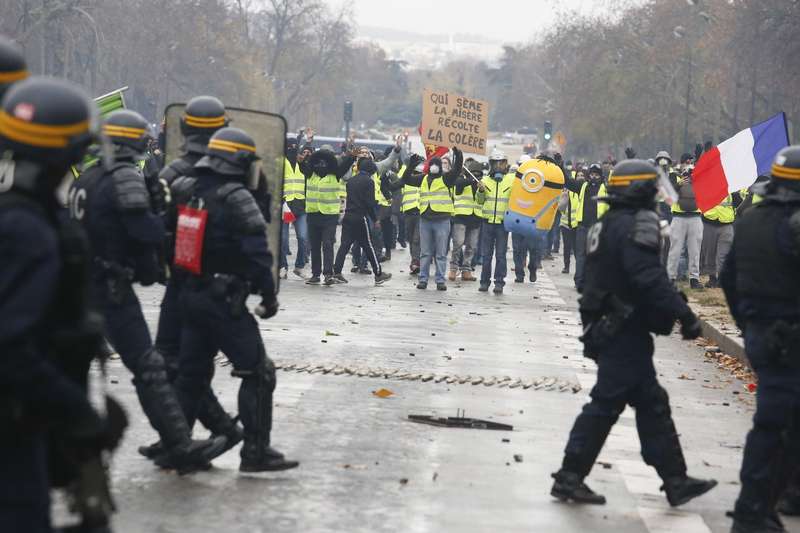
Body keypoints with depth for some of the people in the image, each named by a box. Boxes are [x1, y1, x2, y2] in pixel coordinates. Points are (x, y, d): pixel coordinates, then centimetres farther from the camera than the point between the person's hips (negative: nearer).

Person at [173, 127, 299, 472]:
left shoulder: (193, 194, 10)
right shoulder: (236, 198, -14)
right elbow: (257, 252, -18)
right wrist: (269, 295, -9)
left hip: (191, 296, 8)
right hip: (224, 299, -8)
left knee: (192, 372, 16)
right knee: (258, 373, -2)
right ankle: (256, 451, -2)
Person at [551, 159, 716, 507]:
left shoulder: (607, 225, 14)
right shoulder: (635, 226, -17)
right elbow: (650, 279, -26)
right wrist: (685, 315, -25)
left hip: (607, 329, 10)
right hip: (625, 332, -10)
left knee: (651, 403, 13)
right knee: (606, 404, -3)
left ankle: (675, 481, 17)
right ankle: (570, 476, 2)